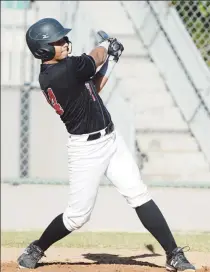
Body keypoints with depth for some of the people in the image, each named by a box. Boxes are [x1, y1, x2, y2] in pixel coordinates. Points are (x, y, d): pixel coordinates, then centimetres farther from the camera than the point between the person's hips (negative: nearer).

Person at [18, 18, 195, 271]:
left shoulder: (52, 72, 3)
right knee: (78, 216, 1)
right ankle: (36, 249, 26)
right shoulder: (65, 69, -24)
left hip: (111, 139, 9)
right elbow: (96, 58, -6)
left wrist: (109, 60, 12)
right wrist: (106, 47, 15)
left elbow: (91, 90, 15)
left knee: (140, 196, 3)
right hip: (86, 149, -9)